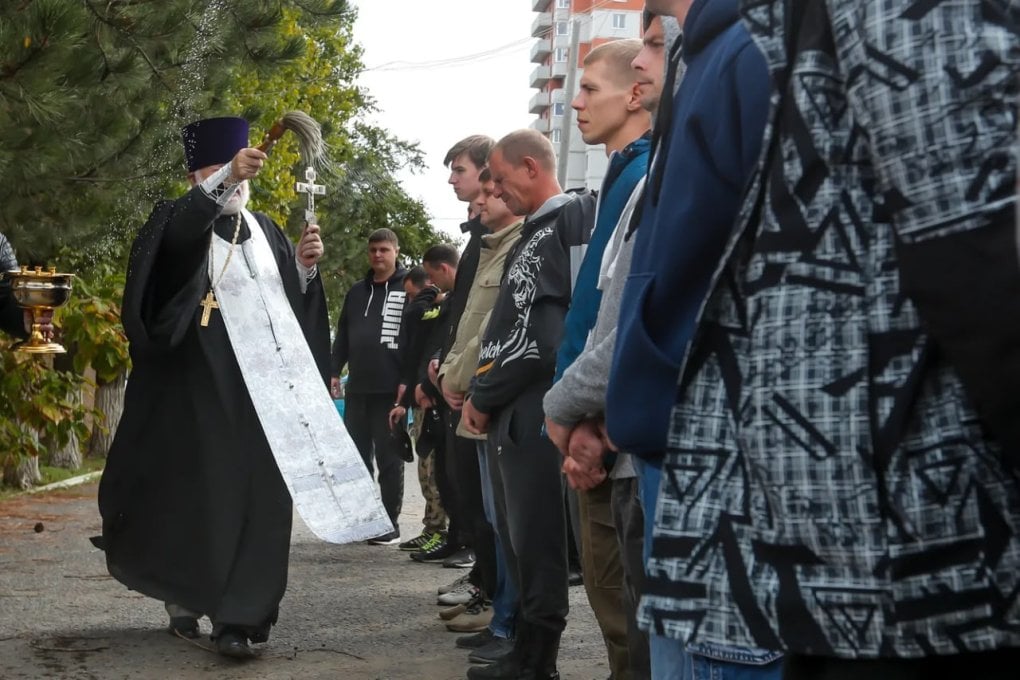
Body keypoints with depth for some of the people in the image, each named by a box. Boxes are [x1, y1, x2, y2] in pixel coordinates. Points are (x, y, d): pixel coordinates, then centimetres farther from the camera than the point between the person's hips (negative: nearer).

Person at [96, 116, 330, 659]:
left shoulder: (265, 231, 18)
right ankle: (183, 596, 13)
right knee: (194, 492, -3)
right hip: (199, 385, -4)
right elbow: (179, 233, -24)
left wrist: (305, 267, -4)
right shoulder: (179, 218, 3)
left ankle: (237, 615, 1)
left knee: (256, 494, -2)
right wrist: (225, 179, -37)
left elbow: (295, 304, 16)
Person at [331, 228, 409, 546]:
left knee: (389, 458, 0)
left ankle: (390, 523, 5)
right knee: (356, 456, 8)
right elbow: (342, 335, 19)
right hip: (357, 388, 5)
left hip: (391, 389, -5)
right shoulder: (357, 291, 16)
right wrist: (334, 371, 8)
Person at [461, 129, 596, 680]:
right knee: (517, 537, 14)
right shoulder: (533, 234, 16)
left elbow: (538, 336, -18)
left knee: (536, 543, -2)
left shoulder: (568, 224, -13)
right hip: (510, 411, 9)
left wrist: (483, 395, -9)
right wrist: (482, 394, 10)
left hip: (534, 412, -9)